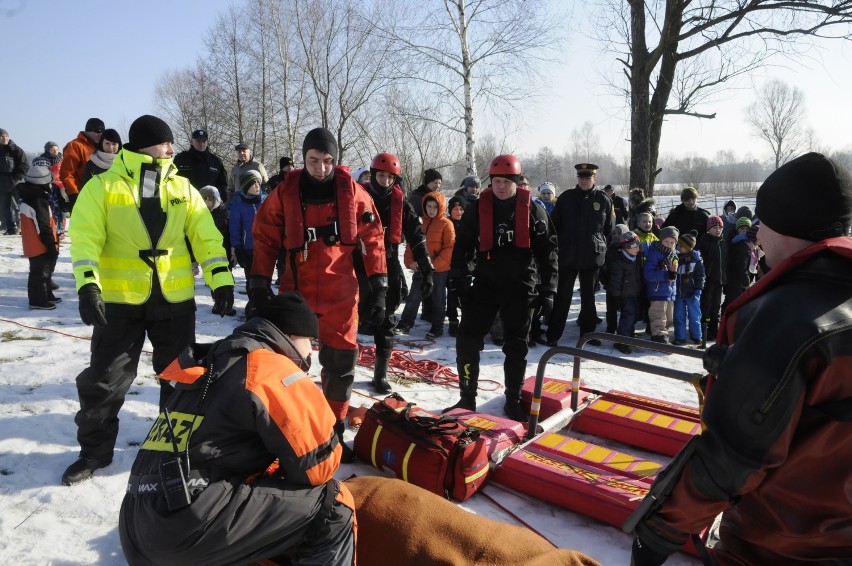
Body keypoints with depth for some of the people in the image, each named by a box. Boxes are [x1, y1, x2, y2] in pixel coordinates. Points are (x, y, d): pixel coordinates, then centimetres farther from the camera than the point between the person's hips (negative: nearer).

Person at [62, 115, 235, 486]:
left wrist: (220, 277, -8)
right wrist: (88, 285, -22)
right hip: (119, 300, -2)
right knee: (104, 379, 5)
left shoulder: (182, 188, 7)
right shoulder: (103, 186, -2)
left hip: (175, 299, 3)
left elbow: (205, 234, 2)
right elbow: (85, 238, -10)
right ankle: (94, 452, 25)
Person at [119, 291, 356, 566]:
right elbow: (319, 463, -6)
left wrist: (277, 477, 21)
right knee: (332, 504, -6)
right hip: (186, 533, -9)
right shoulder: (272, 370, -8)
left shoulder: (209, 367, 19)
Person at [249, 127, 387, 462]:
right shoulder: (284, 193, -2)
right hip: (295, 290, 0)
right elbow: (265, 240, 4)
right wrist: (259, 286, 0)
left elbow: (372, 240, 2)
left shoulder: (353, 193, -2)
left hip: (340, 292, 0)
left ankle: (333, 432, 23)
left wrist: (379, 288, -1)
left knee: (341, 363, 5)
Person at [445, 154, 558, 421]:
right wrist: (458, 280, -3)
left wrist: (547, 290, -5)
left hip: (520, 288, -1)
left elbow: (547, 251, -1)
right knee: (467, 340, -2)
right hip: (484, 284, 1)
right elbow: (462, 247, 4)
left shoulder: (533, 210, -2)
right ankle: (467, 398, 12)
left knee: (516, 346, 7)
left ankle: (513, 401, 21)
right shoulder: (477, 208, 0)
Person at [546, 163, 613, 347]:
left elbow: (609, 228, 10)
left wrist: (601, 247, 7)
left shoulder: (603, 200, 2)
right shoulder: (566, 197, -1)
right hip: (567, 256, -1)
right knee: (562, 297, 2)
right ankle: (553, 335, 8)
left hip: (592, 257, 1)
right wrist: (558, 247, 0)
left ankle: (588, 333, 25)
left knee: (588, 296, 13)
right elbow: (554, 225, 2)